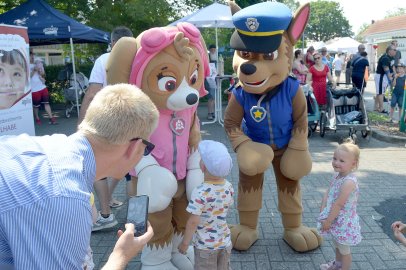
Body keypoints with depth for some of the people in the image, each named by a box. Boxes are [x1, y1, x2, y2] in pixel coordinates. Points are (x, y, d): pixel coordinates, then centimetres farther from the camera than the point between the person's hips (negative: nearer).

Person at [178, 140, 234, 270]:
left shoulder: (200, 192, -28)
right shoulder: (229, 187, -8)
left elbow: (193, 221, -24)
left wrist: (185, 242, -11)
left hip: (205, 244, -5)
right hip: (225, 241, 5)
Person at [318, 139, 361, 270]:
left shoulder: (349, 182, -30)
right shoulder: (337, 175, -3)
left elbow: (338, 204, -27)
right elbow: (327, 193, -1)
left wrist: (328, 221, -19)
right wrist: (323, 213, -10)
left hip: (344, 221, -9)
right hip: (335, 218, 9)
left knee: (344, 249, 12)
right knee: (337, 244, 30)